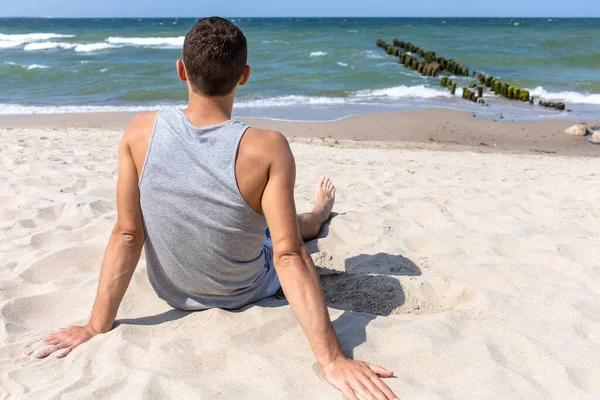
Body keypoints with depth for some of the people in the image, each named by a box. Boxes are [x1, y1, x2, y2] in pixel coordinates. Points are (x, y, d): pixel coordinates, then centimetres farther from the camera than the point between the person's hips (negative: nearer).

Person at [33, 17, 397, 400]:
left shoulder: (141, 132, -22)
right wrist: (333, 360, -30)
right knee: (298, 224, 30)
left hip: (171, 292, 3)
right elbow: (289, 256, -34)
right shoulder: (267, 149, -31)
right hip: (244, 294, -2)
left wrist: (97, 327, -10)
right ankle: (321, 212, 68)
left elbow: (126, 235, -20)